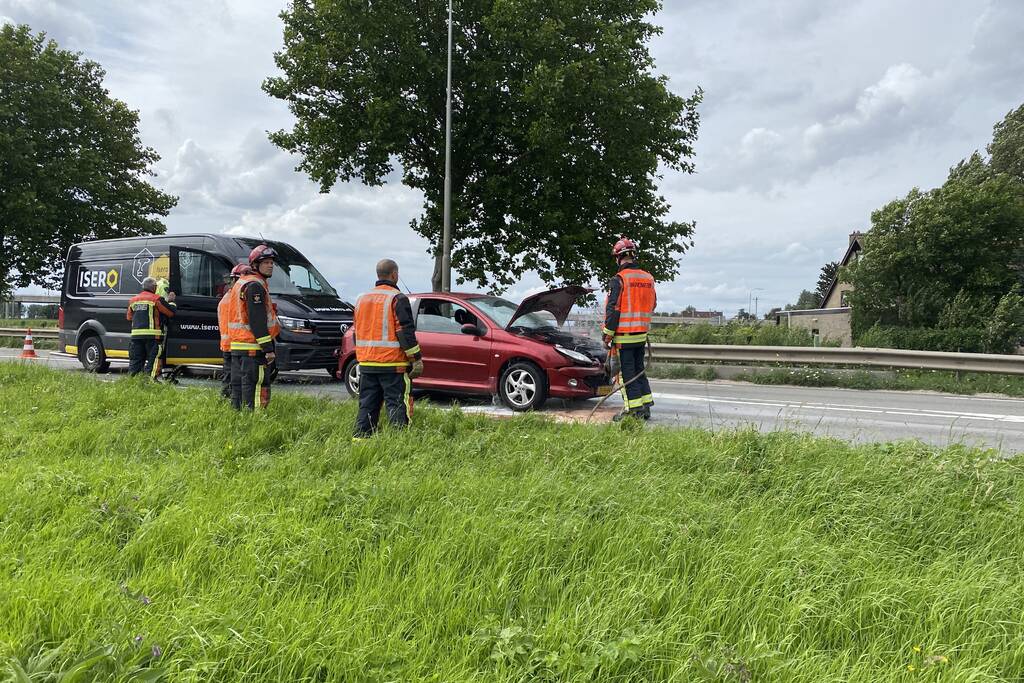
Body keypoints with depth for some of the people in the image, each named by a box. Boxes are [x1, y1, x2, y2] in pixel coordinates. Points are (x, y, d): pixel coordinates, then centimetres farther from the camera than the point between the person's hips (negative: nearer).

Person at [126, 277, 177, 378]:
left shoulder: (133, 300, 16)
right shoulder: (156, 299, -5)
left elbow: (129, 317, 25)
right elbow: (171, 312, -3)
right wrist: (171, 301, 14)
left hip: (136, 335, 6)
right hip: (152, 335, -6)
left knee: (135, 360, 11)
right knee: (152, 360, -3)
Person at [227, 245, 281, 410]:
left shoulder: (241, 282, 20)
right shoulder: (255, 285, -13)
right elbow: (257, 321, -19)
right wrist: (268, 348, -20)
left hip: (237, 346, 10)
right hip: (252, 347, -10)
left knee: (238, 385, 15)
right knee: (256, 387, -9)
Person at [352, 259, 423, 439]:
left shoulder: (362, 299, 14)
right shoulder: (397, 299, -9)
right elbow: (406, 332, -14)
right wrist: (416, 359, -10)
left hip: (366, 363, 7)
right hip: (392, 363, -7)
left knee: (367, 405, 12)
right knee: (397, 404, -3)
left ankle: (360, 438, 12)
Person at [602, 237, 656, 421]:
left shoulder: (618, 280, -13)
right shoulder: (648, 278, 8)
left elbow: (612, 309, -15)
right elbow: (652, 305, 18)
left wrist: (608, 334, -9)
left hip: (624, 336, -7)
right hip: (642, 334, 7)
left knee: (627, 373, -1)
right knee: (639, 369, 16)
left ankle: (633, 409, 0)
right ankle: (646, 407, 20)